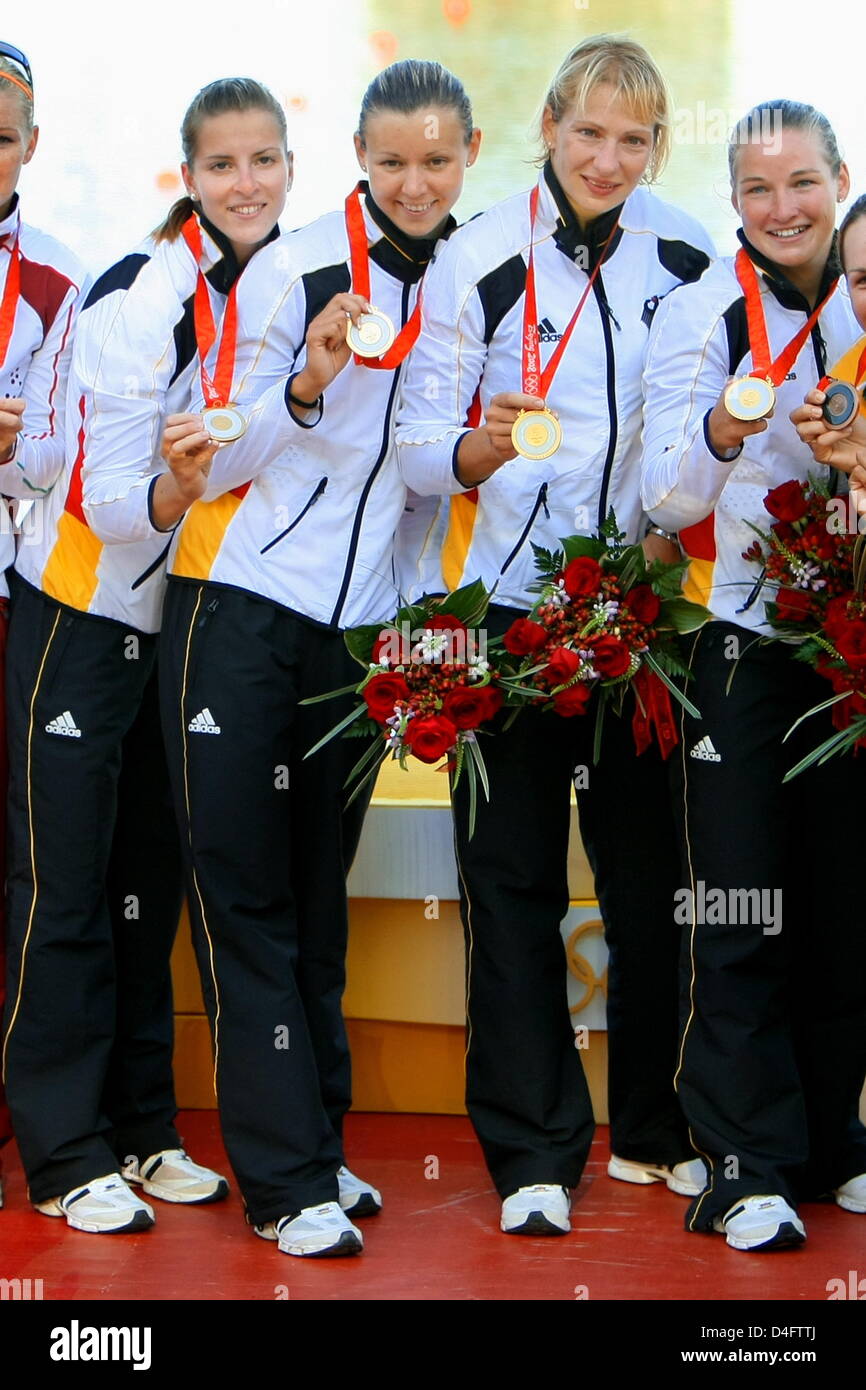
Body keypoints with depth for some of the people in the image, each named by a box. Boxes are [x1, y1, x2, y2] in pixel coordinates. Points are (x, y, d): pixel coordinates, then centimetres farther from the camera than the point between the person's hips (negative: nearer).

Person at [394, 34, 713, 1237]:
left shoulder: (691, 260, 3)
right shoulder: (479, 258, -3)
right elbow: (417, 439, -4)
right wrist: (472, 451, -25)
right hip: (508, 599, -2)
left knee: (650, 870, 8)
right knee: (512, 878, -2)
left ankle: (654, 1130, 22)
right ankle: (532, 1151, 5)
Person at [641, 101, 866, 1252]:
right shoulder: (701, 315, -4)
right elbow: (669, 500, -10)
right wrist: (719, 433, -30)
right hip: (742, 639, -4)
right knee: (744, 914, -4)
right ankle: (748, 1168, 1)